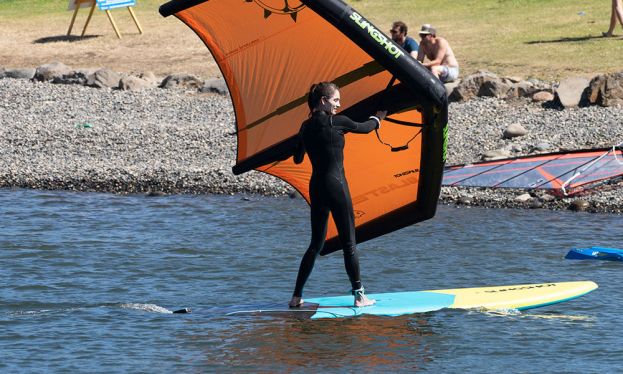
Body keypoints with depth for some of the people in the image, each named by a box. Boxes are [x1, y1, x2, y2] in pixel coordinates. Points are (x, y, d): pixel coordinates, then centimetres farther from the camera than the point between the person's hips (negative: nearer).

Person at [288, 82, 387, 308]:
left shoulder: (307, 126, 7)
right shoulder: (336, 122, -10)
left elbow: (297, 159, 19)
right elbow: (363, 128, 7)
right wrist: (378, 118, 28)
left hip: (316, 186, 7)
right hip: (335, 185, -7)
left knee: (316, 243, 13)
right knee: (348, 242, 1)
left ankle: (297, 296, 10)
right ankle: (359, 295, 5)